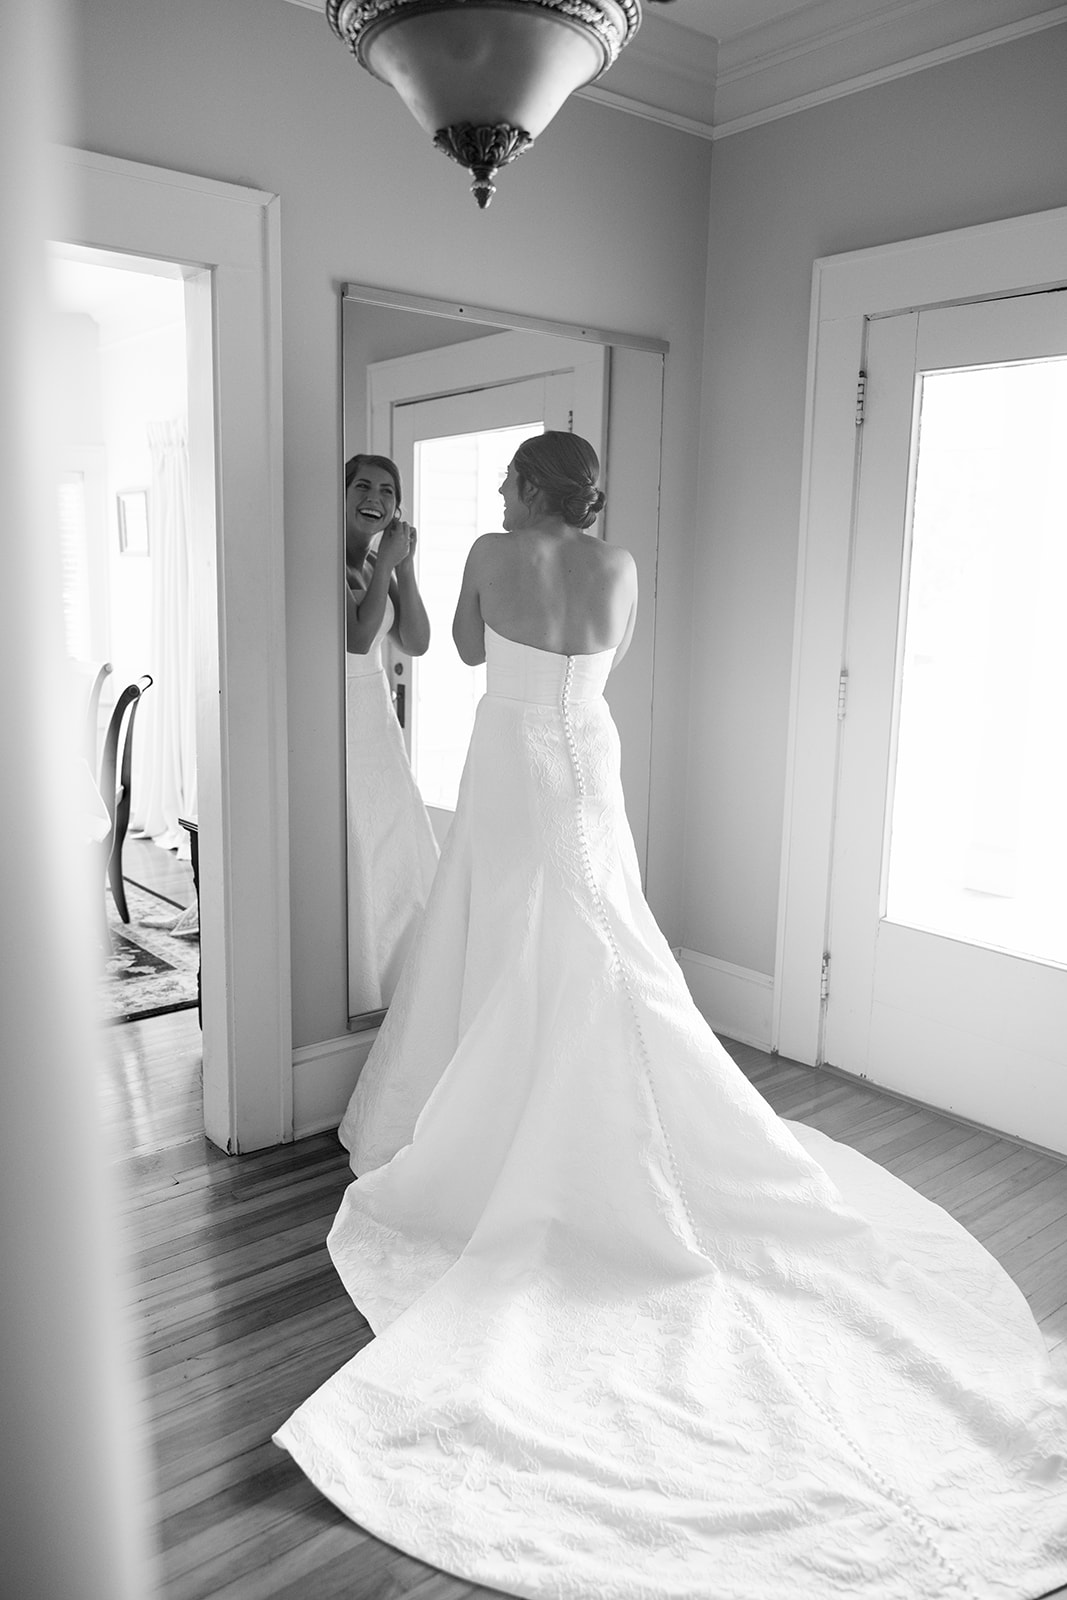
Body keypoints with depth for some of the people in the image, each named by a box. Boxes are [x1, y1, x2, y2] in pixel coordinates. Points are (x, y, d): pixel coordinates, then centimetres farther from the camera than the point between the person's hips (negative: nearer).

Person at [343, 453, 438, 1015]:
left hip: (378, 725, 8)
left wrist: (404, 568, -5)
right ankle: (351, 997, 15)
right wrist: (385, 566, -16)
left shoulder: (380, 565, 9)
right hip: (334, 724, -8)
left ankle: (394, 982, 34)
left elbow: (417, 644, 2)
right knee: (346, 870, 0)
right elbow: (357, 638, -21)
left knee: (403, 858, 16)